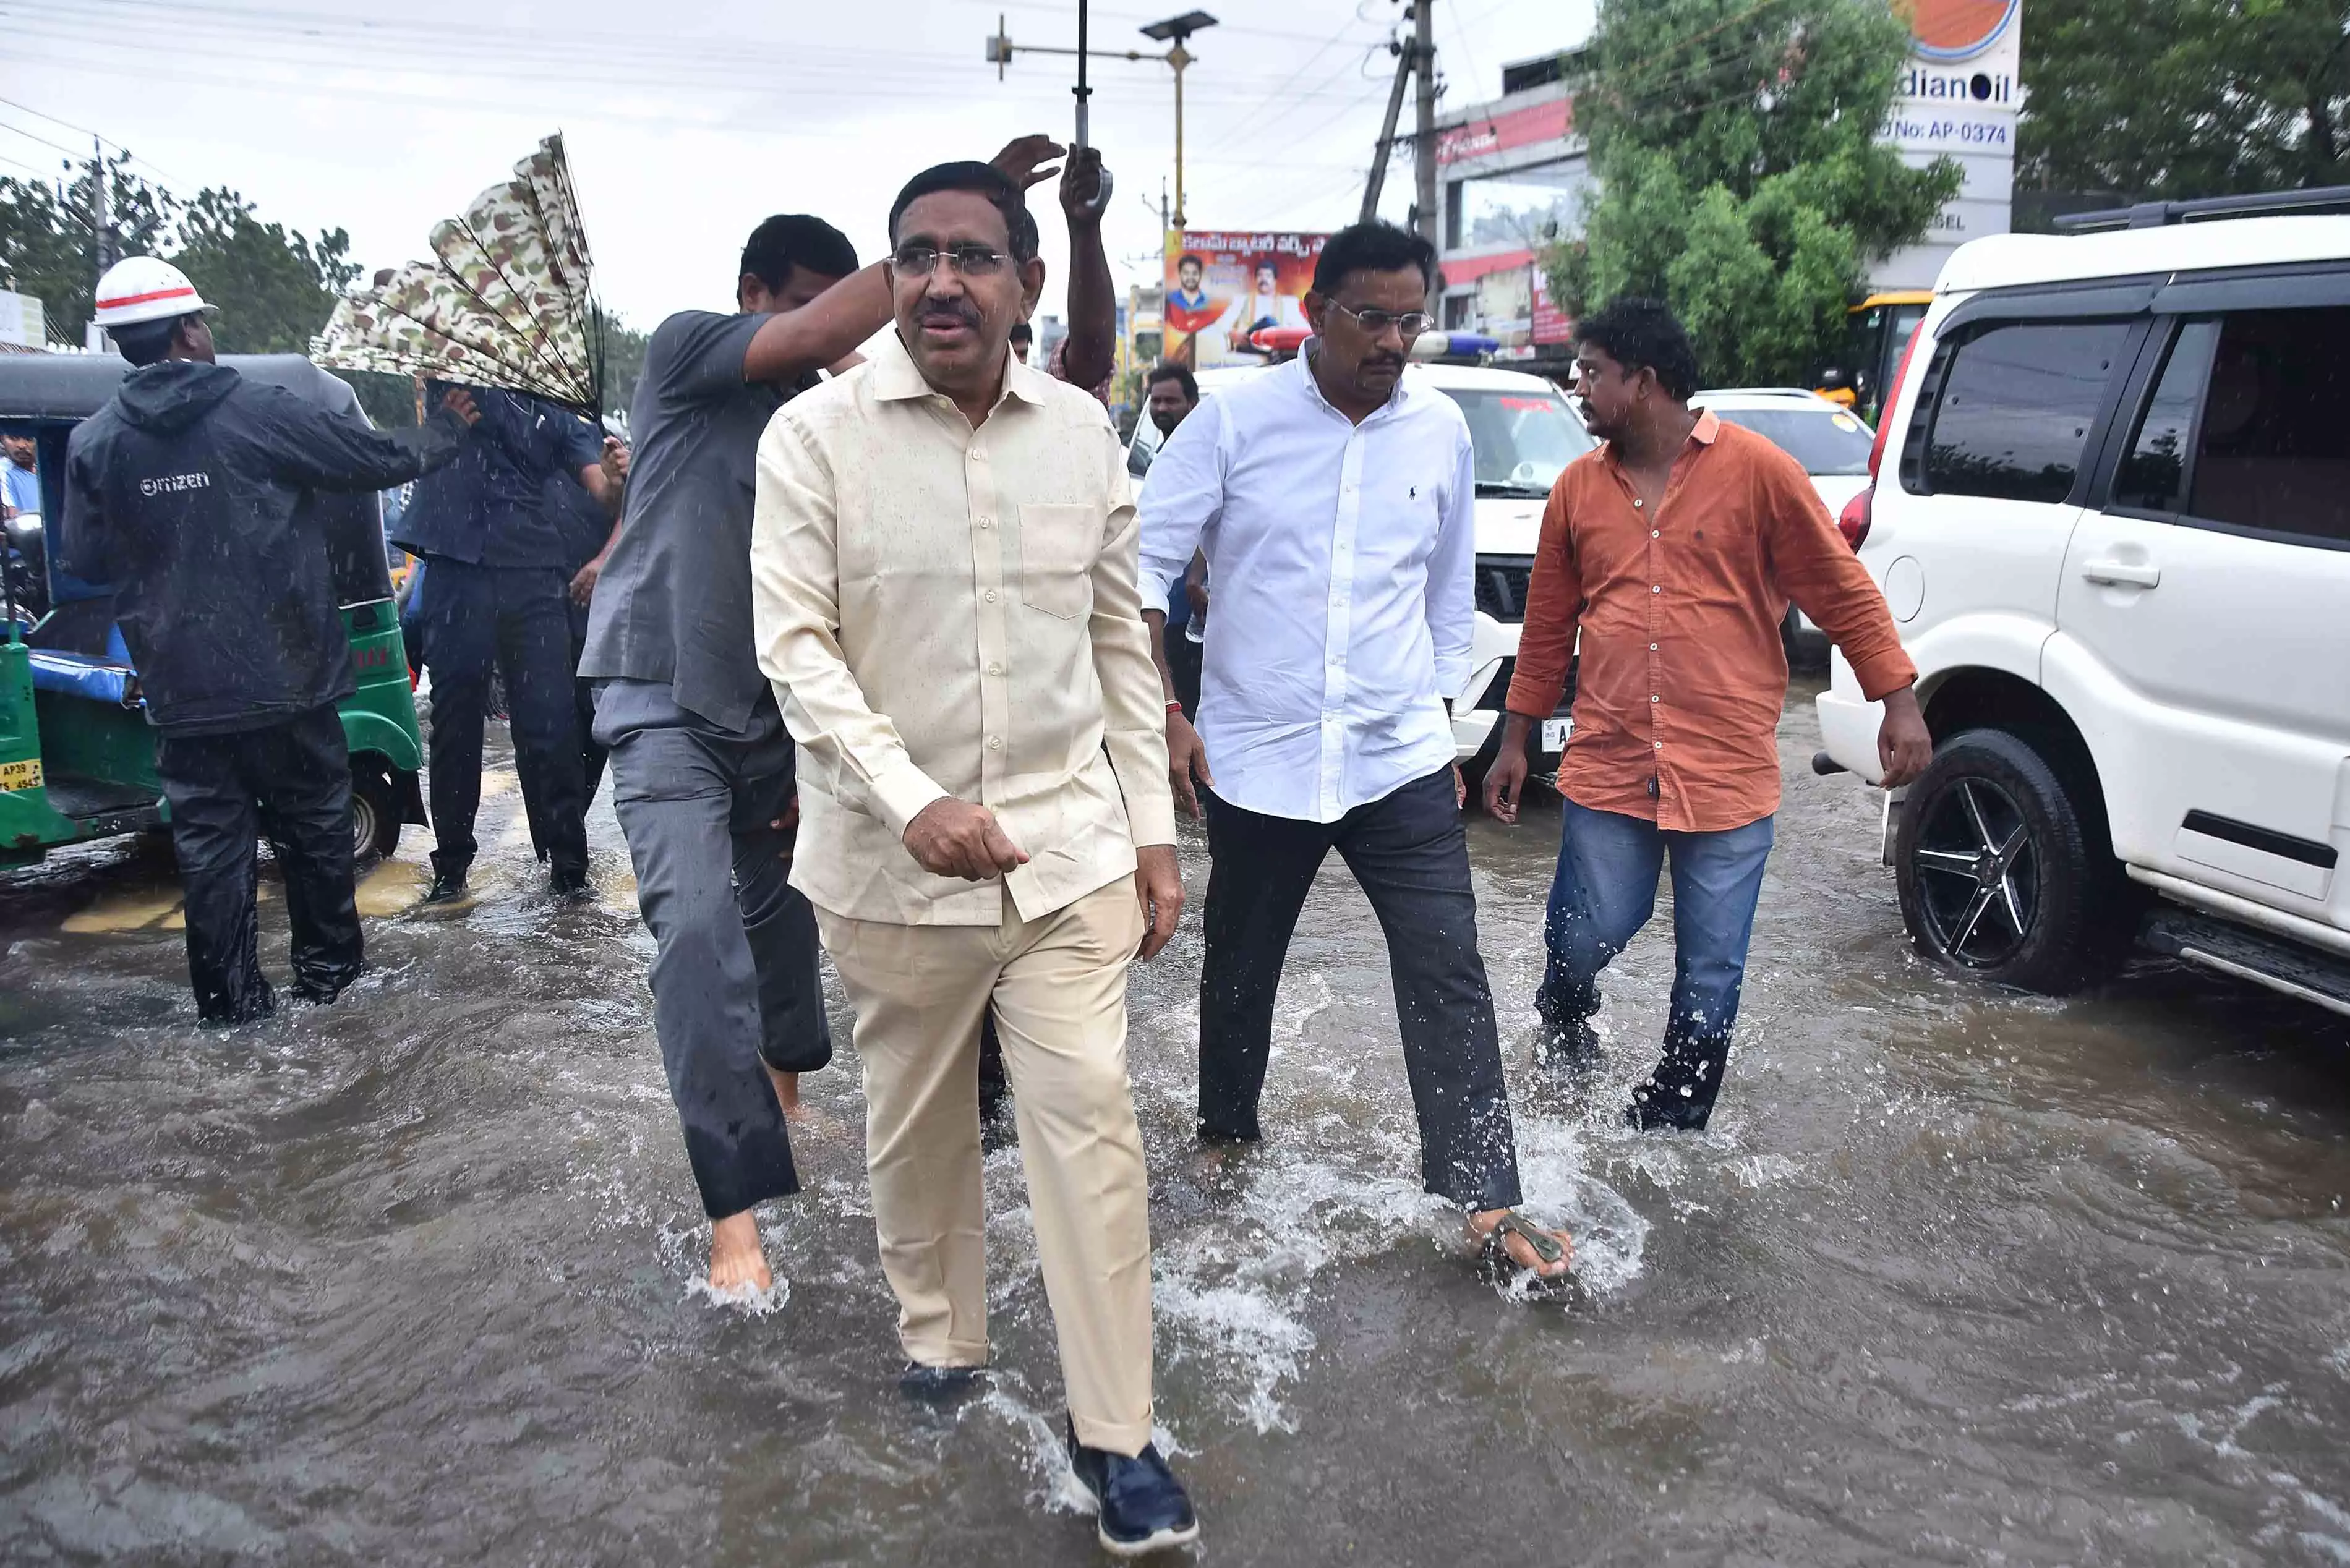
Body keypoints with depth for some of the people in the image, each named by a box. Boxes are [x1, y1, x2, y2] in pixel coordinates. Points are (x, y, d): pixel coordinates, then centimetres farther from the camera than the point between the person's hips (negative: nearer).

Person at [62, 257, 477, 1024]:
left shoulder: (92, 443, -2)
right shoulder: (262, 412, -10)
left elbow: (87, 562, 5)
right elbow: (380, 458, -3)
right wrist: (447, 429, 16)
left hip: (182, 688, 2)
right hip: (286, 674, -2)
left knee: (210, 837, 10)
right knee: (315, 822, 14)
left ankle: (230, 994, 14)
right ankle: (325, 967, 25)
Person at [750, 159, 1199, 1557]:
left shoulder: (1083, 431, 4)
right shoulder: (817, 435, -6)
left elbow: (1121, 641, 9)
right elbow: (797, 646, -11)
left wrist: (1154, 831, 7)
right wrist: (912, 802, -24)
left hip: (1070, 845, 2)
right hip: (896, 859, -1)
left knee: (1090, 1120, -1)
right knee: (916, 1125, 15)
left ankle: (1116, 1434, 11)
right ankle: (941, 1337, 40)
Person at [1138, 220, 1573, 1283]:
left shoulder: (1441, 430, 4)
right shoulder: (1236, 421, -6)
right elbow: (1142, 566, -5)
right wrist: (1163, 713, -12)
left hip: (1401, 759, 2)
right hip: (1256, 758, -1)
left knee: (1448, 977, -4)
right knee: (1240, 970, 15)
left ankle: (1486, 1201, 4)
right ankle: (1226, 1137, 39)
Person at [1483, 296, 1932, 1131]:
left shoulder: (1757, 470, -4)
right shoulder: (1579, 487, 8)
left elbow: (1844, 589, 0)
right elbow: (1548, 624, 15)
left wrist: (1899, 703, -4)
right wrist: (1515, 741, 16)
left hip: (1728, 774, -2)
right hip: (1607, 768, 2)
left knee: (1710, 976, 5)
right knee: (1581, 942, 3)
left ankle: (1669, 1127, 23)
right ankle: (1564, 1034, 37)